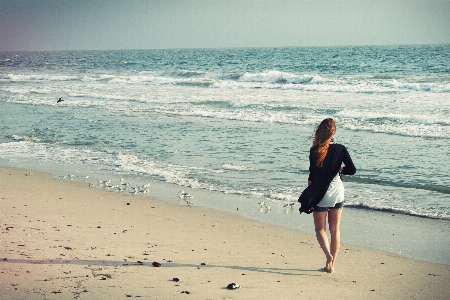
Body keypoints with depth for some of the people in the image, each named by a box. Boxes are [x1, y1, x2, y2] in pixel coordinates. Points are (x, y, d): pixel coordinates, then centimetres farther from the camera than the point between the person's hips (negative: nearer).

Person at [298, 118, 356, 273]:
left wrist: (309, 196, -1)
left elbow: (312, 175, -10)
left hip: (320, 195, -2)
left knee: (320, 229, 9)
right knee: (335, 230, 13)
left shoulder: (315, 151, -12)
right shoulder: (340, 149, -5)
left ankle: (328, 255, -15)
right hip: (337, 193, 2)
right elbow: (352, 170, -6)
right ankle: (332, 263, 15)